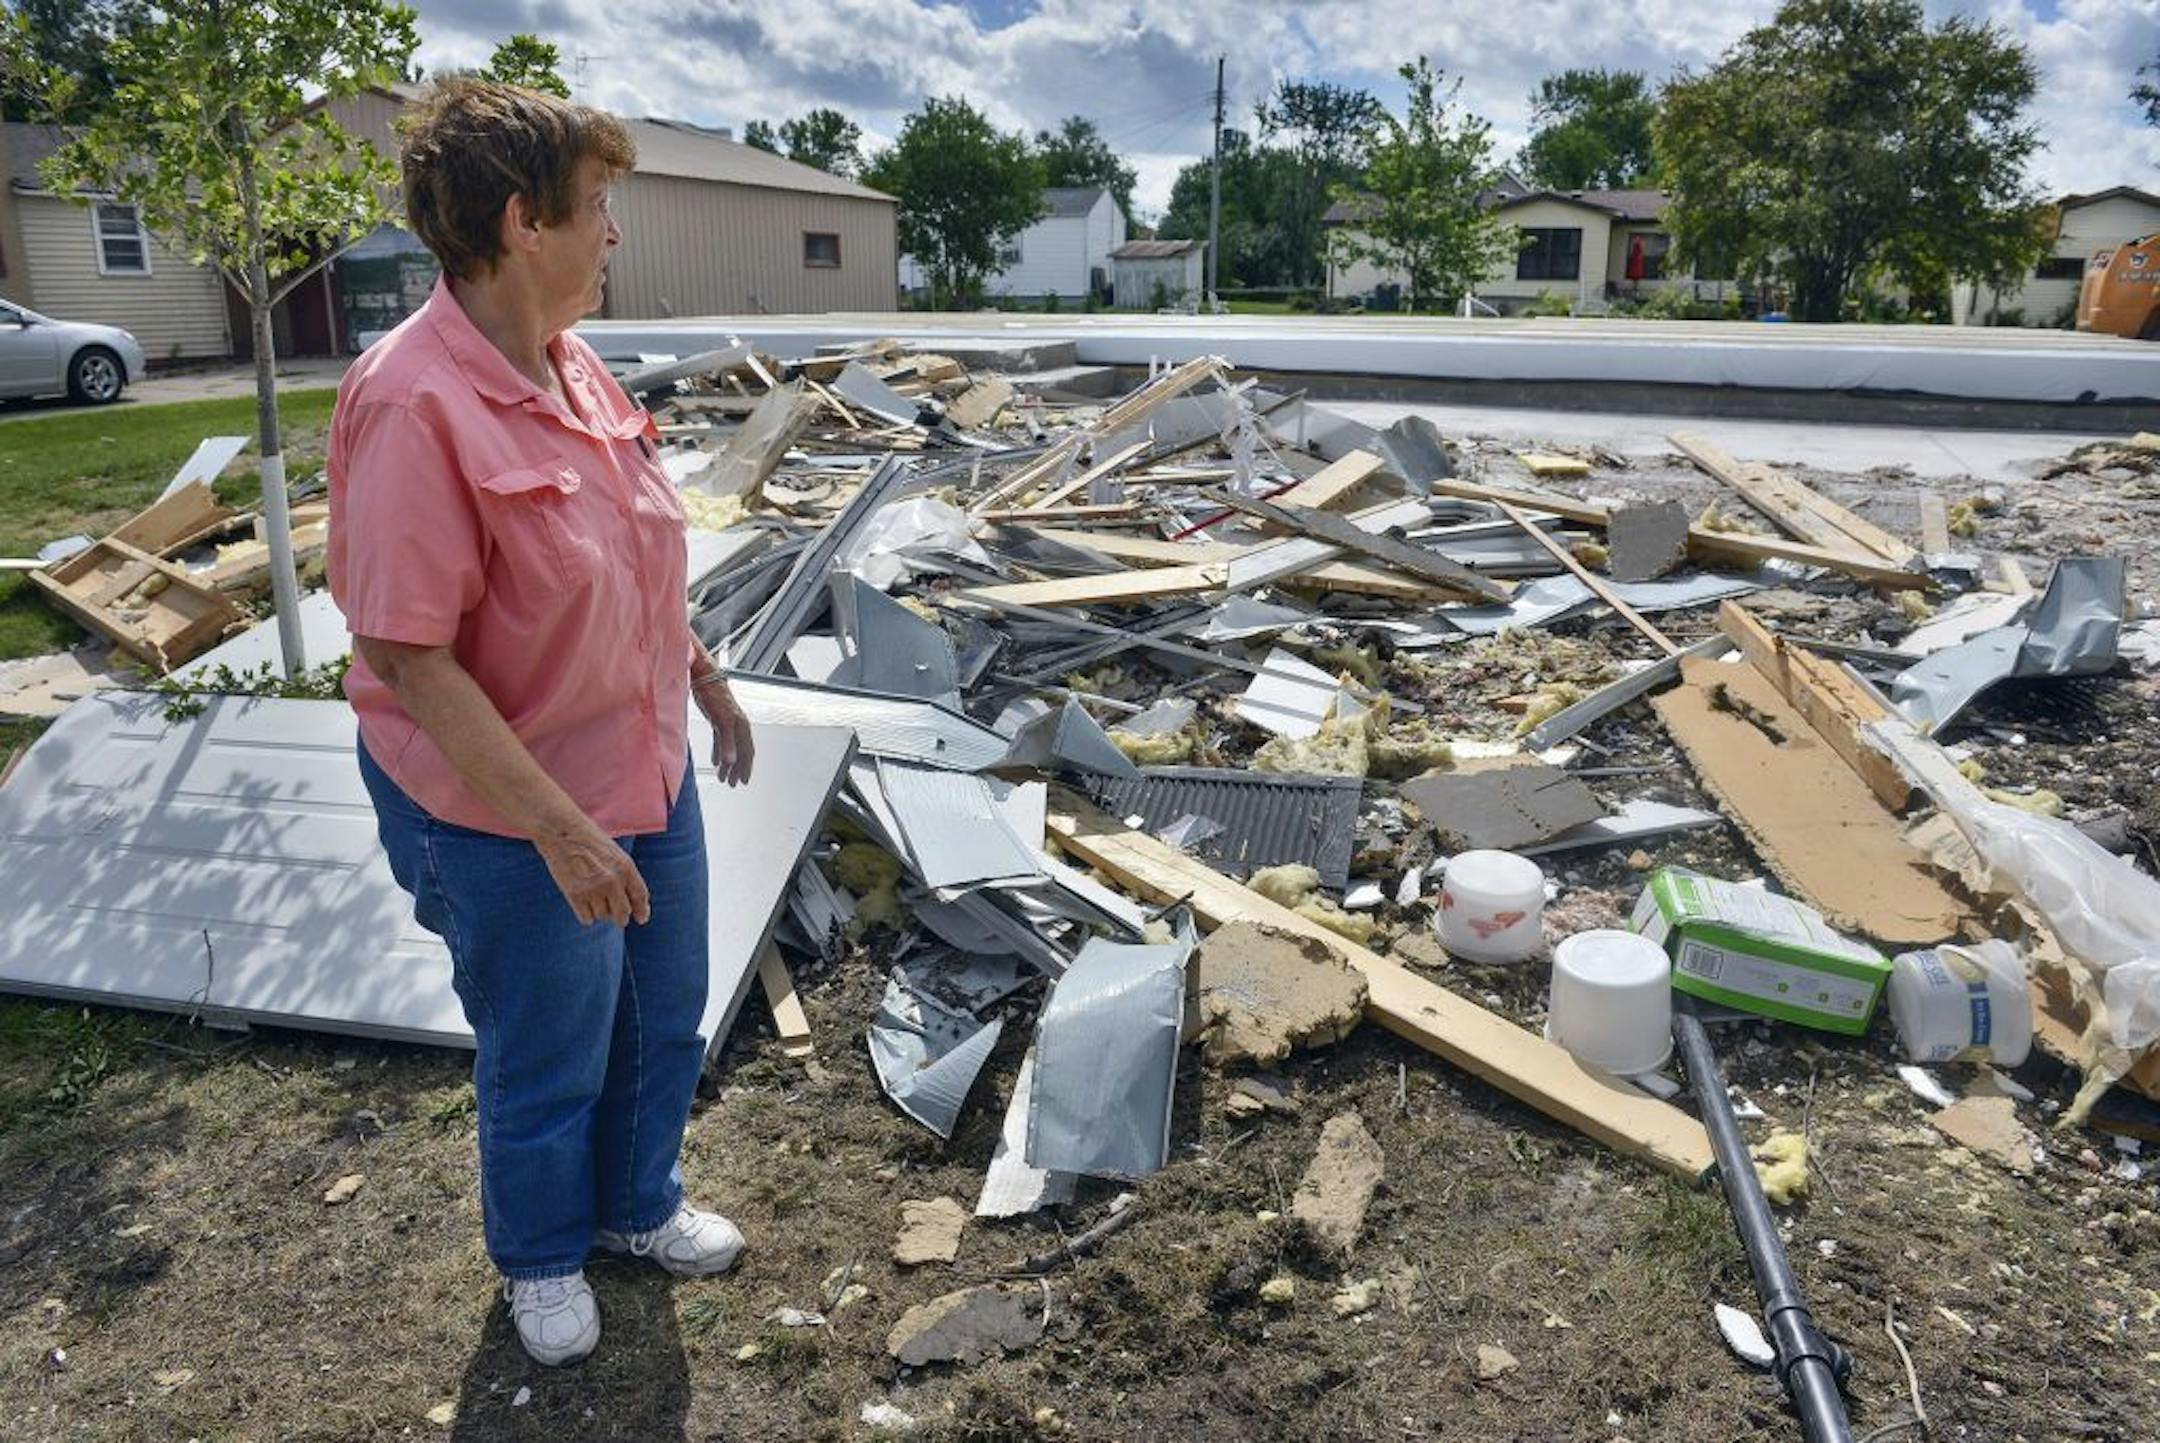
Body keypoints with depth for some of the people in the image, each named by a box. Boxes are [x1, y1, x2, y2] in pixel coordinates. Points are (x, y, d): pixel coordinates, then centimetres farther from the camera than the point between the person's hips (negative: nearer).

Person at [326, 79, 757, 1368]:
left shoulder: (574, 364, 0)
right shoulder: (413, 403, -26)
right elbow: (403, 657, -26)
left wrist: (704, 676, 19)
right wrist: (560, 830, -25)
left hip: (649, 773, 8)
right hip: (515, 822, -8)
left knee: (664, 1023, 24)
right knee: (546, 1068, 15)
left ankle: (639, 1204, 50)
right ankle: (542, 1259, 44)